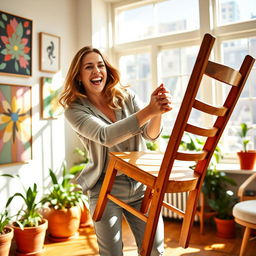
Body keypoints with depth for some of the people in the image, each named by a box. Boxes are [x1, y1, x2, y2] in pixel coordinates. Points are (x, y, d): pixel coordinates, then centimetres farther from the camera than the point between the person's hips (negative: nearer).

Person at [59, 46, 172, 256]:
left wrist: (158, 112, -35)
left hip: (141, 184, 3)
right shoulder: (75, 110, -10)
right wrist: (149, 111, -38)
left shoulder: (127, 97, -1)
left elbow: (150, 134, -12)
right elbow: (106, 136, -27)